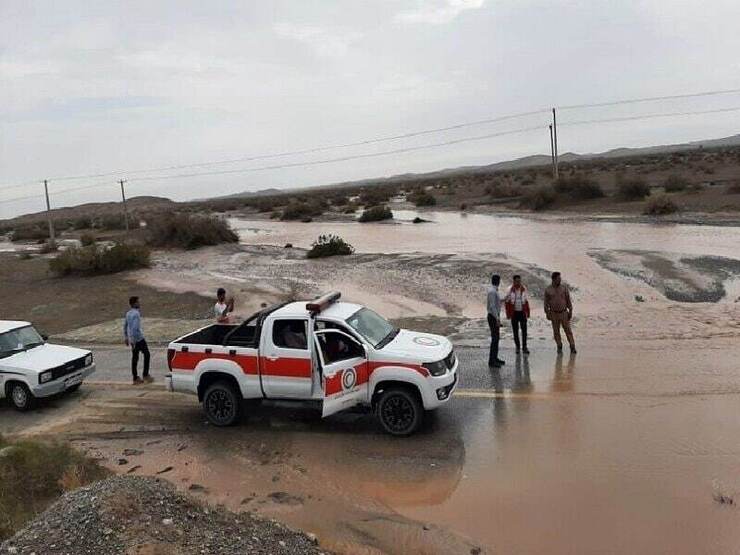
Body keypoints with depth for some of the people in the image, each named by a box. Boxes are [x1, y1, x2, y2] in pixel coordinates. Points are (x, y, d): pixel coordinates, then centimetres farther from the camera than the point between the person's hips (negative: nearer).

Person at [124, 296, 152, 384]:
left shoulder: (128, 313, 10)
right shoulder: (136, 314, -18)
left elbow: (125, 325, 19)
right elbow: (134, 328, -25)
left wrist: (126, 337, 25)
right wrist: (132, 340, -24)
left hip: (132, 339, 8)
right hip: (138, 338, -8)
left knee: (135, 357, 9)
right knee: (146, 355, 6)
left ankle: (135, 378, 11)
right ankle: (146, 375, 8)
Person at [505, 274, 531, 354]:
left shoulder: (524, 289, 1)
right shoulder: (510, 290, -7)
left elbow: (526, 301, 9)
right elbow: (507, 303, -2)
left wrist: (528, 312, 7)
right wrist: (508, 314, -5)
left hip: (522, 313, 1)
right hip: (514, 313, -1)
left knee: (524, 330, -3)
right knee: (515, 331, 5)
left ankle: (524, 347, 5)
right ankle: (517, 346, 17)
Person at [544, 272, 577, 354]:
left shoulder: (564, 287, -5)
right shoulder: (548, 289, -5)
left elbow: (568, 299, -1)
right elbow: (546, 302, 1)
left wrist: (570, 311, -3)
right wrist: (547, 314, -2)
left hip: (564, 313, 0)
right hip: (554, 313, 0)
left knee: (568, 330, -1)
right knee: (556, 331, 7)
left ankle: (572, 347, 6)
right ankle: (559, 347, 20)